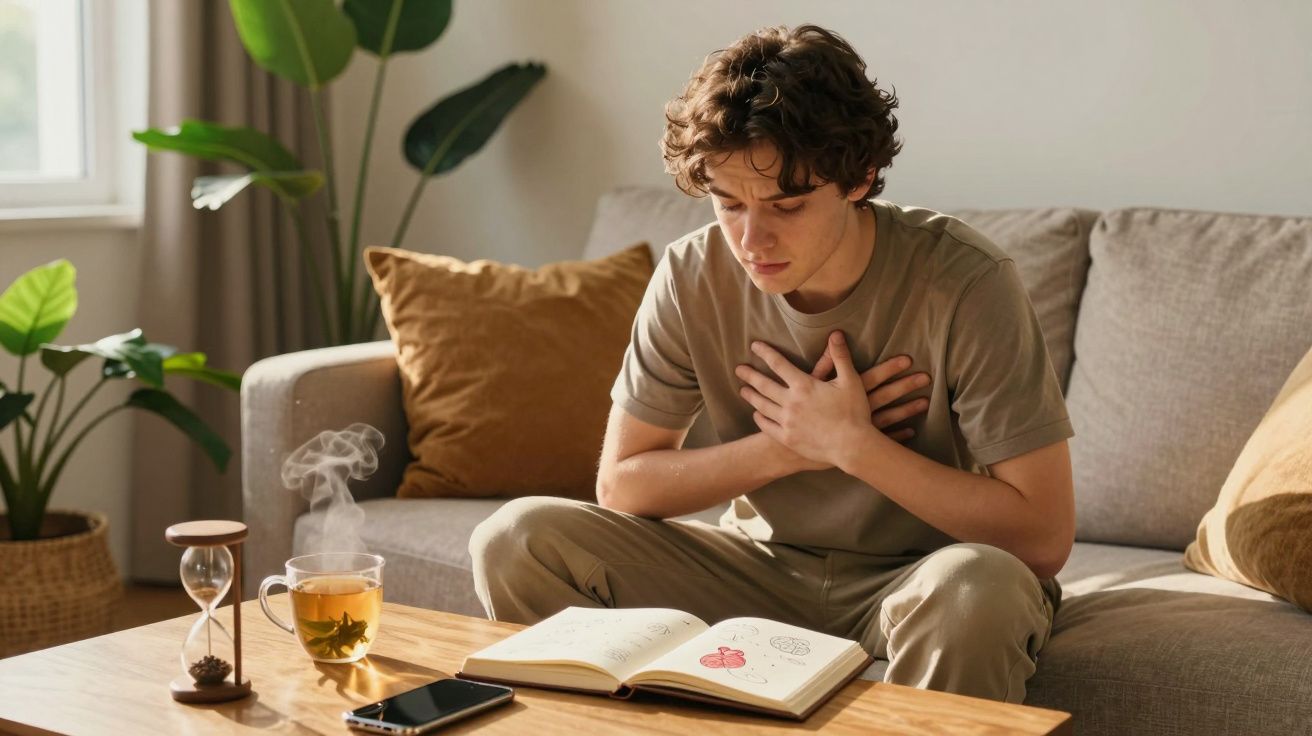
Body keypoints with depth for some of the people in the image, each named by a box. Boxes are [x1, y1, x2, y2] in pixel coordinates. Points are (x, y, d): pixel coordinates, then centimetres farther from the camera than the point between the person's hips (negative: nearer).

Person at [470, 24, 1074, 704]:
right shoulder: (693, 276, -9)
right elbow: (620, 484, -2)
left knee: (975, 586, -40)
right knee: (517, 539, -14)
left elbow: (1044, 537, -21)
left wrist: (849, 443, -21)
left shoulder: (962, 284, -21)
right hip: (763, 569, 4)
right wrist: (790, 445, -15)